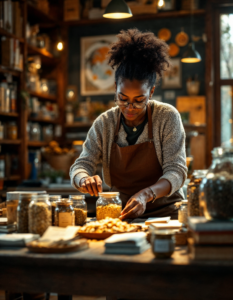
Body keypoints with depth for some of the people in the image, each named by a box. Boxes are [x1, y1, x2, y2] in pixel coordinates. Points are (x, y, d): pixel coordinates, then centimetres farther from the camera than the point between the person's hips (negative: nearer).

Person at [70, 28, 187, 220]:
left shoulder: (167, 117, -5)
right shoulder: (104, 123, 3)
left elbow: (176, 172, -9)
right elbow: (81, 166, 2)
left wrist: (145, 195, -29)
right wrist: (85, 179, -24)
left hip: (163, 211, -3)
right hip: (120, 213, 3)